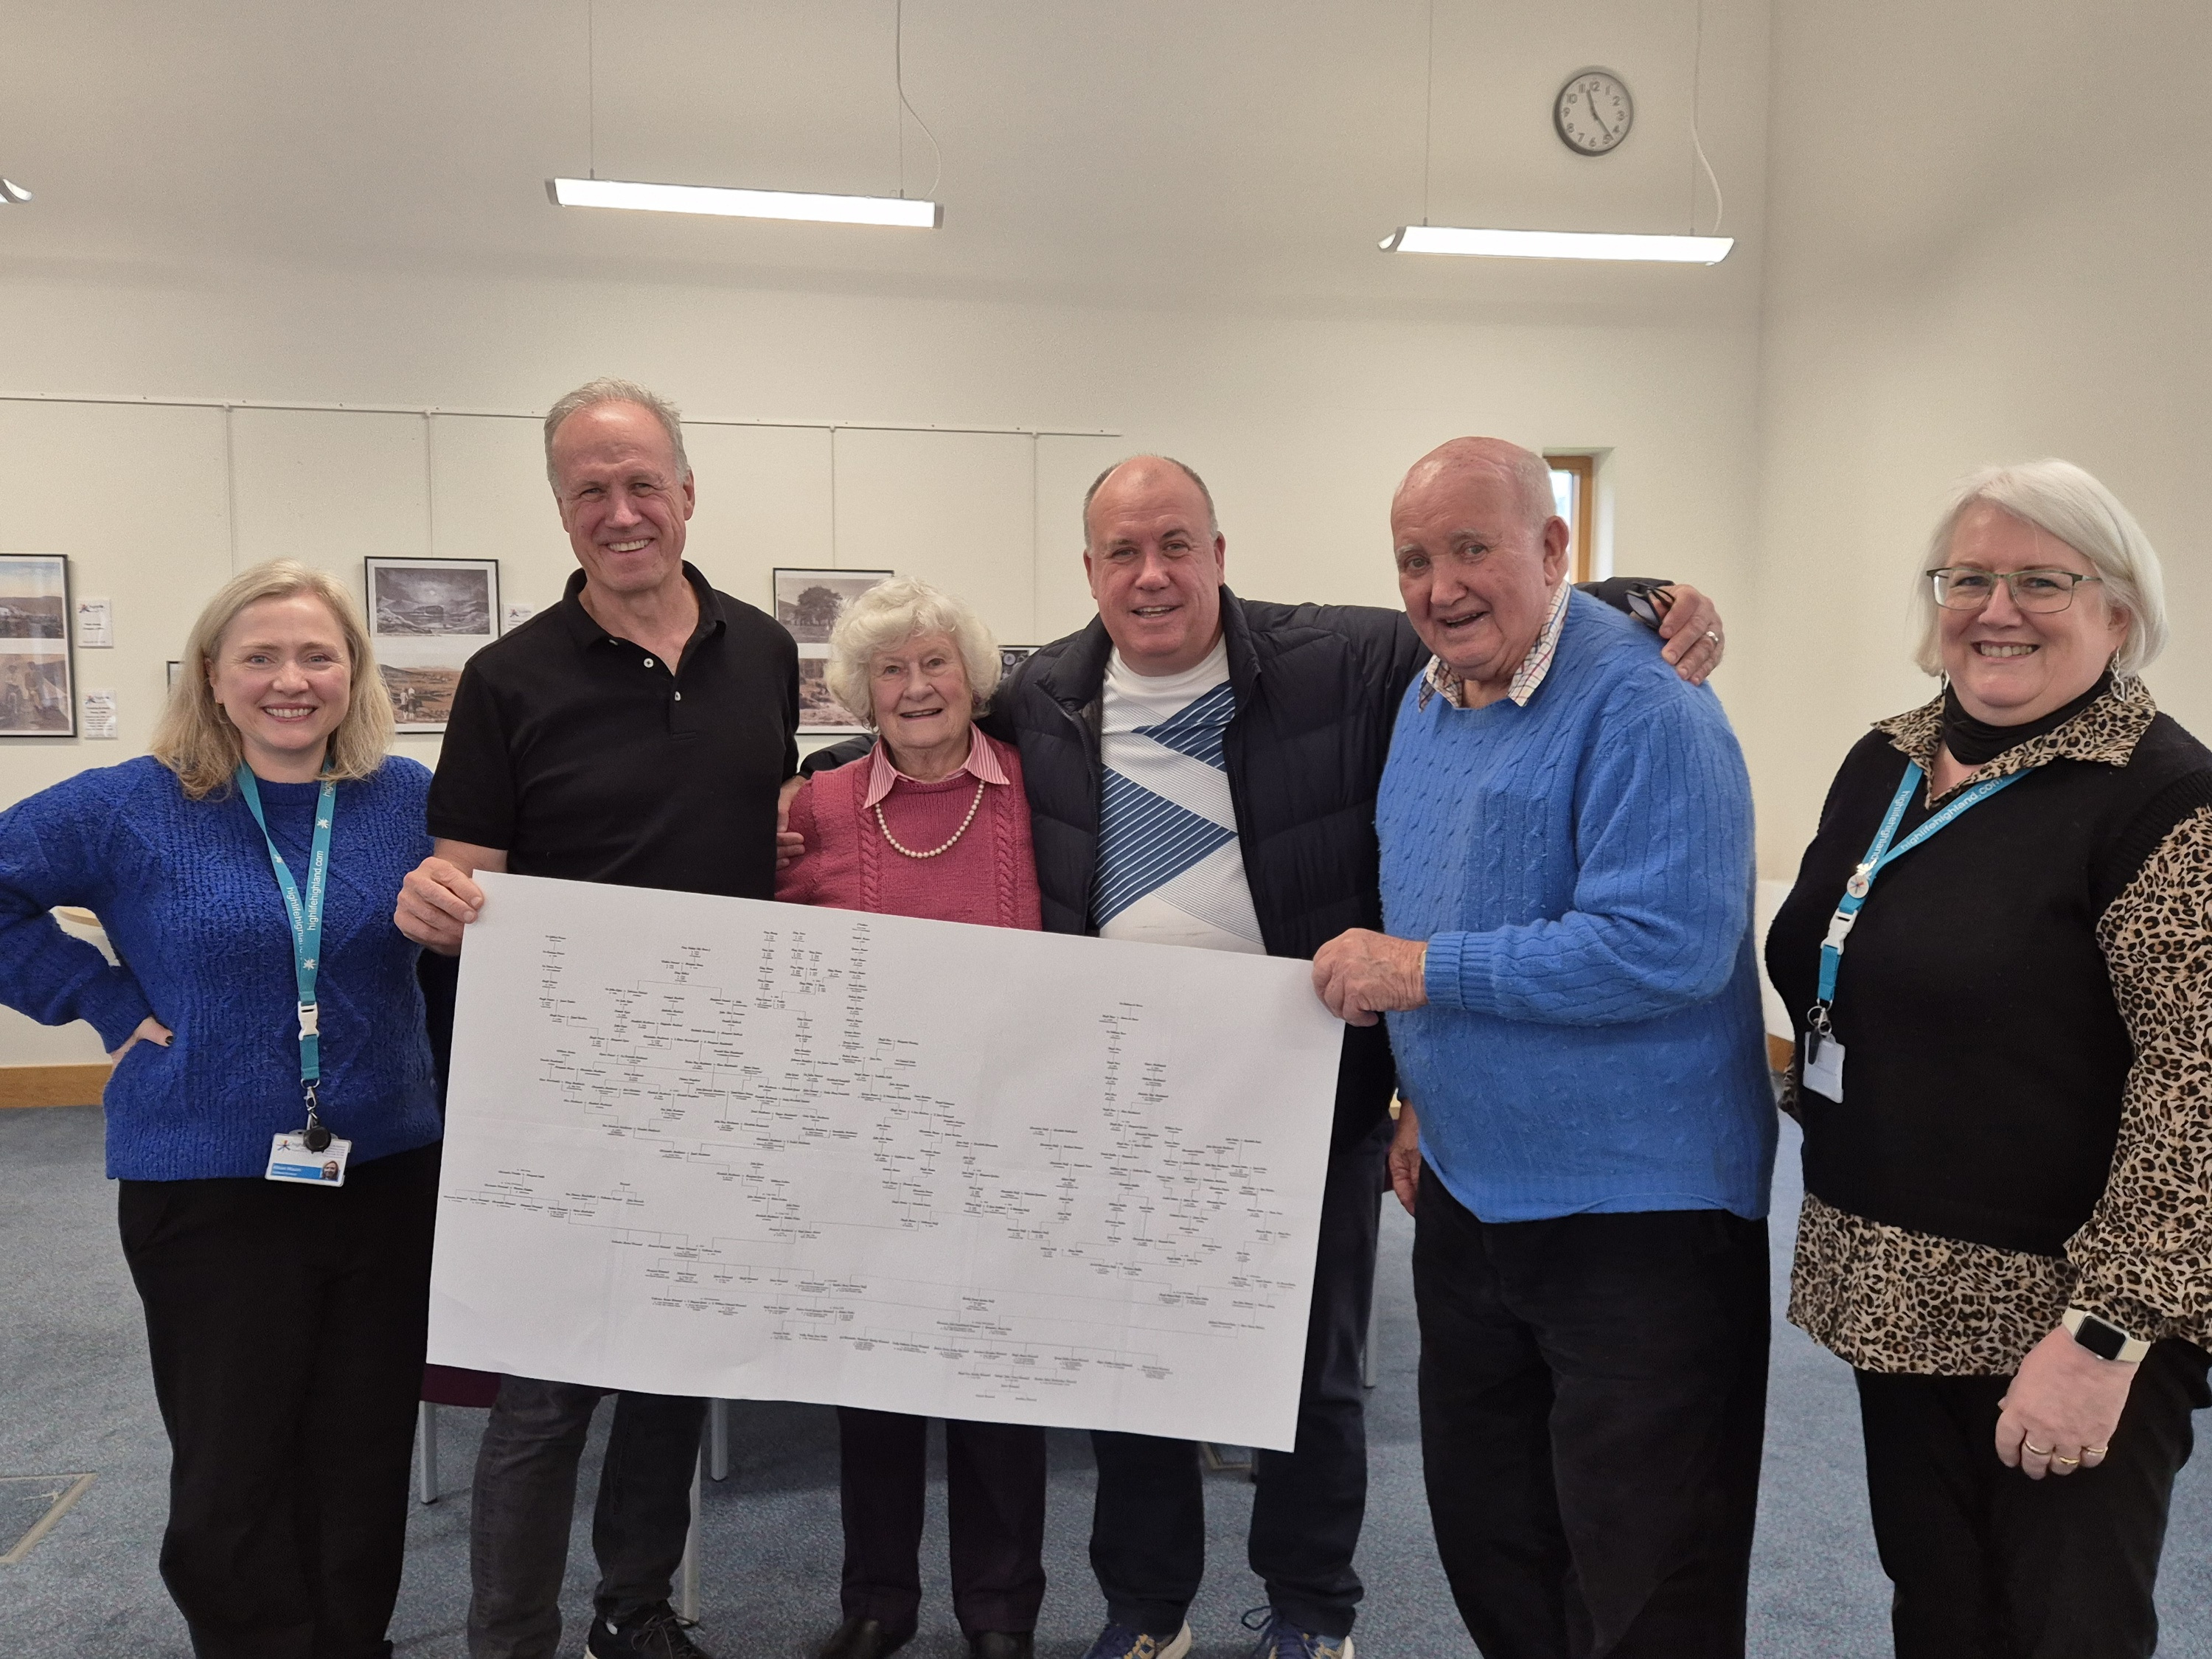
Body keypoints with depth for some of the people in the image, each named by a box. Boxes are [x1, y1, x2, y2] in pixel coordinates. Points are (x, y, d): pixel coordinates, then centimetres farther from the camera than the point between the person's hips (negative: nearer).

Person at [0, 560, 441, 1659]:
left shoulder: (408, 798, 1)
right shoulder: (131, 808, -5)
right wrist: (104, 1000, -5)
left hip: (390, 1177, 2)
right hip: (208, 1187, -2)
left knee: (365, 1460, 14)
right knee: (232, 1472, 9)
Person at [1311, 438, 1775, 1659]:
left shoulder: (1642, 710, -19)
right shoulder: (1427, 706, 8)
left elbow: (1666, 945, -29)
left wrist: (1421, 971, -22)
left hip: (1635, 1208, -8)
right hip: (1467, 1192, 8)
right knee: (1482, 1531, 22)